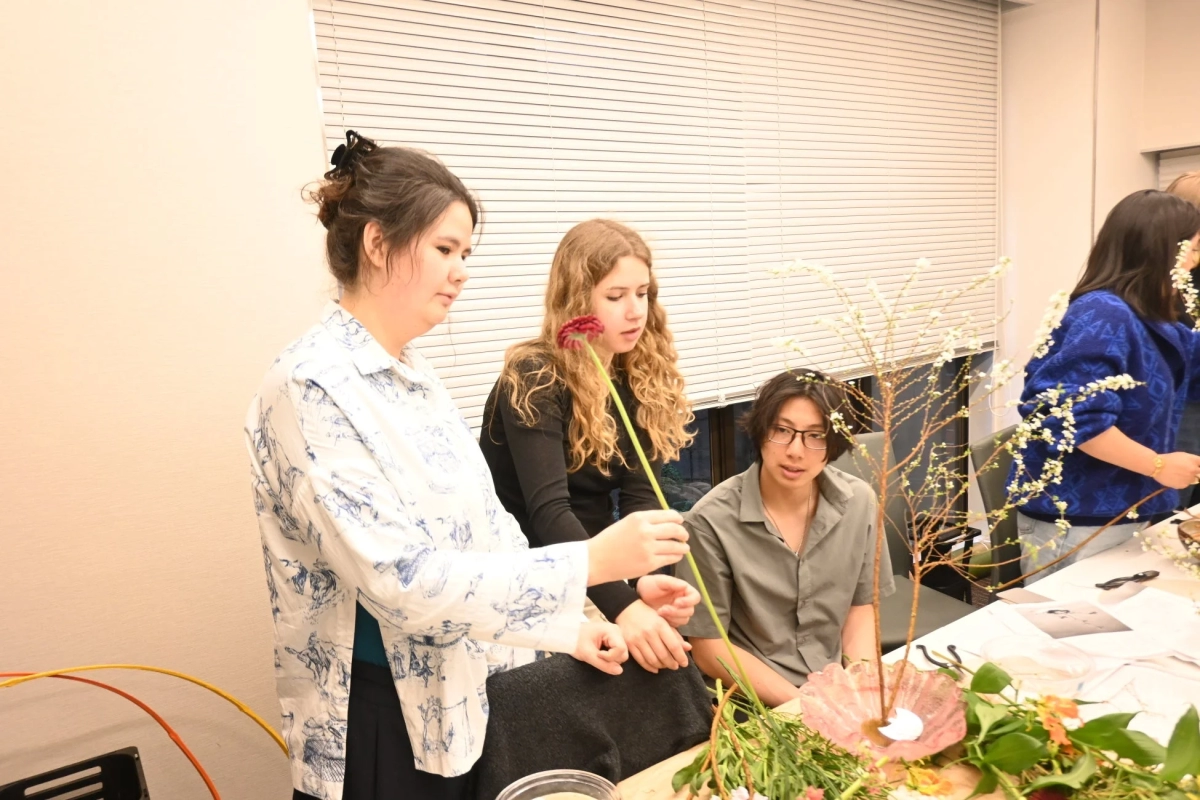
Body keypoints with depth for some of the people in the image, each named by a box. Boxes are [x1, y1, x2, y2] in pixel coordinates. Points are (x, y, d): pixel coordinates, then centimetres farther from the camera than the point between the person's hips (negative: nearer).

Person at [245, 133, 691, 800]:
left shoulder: (411, 371, 5)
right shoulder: (312, 386, -21)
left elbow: (482, 523, 8)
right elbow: (399, 577, -28)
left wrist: (568, 622, 1)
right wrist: (593, 560, -29)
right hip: (383, 719, -8)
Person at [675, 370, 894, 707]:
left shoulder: (858, 502, -3)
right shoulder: (712, 521, -17)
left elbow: (861, 606, 9)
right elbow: (707, 646, -10)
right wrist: (802, 703, -15)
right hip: (756, 701, -3)